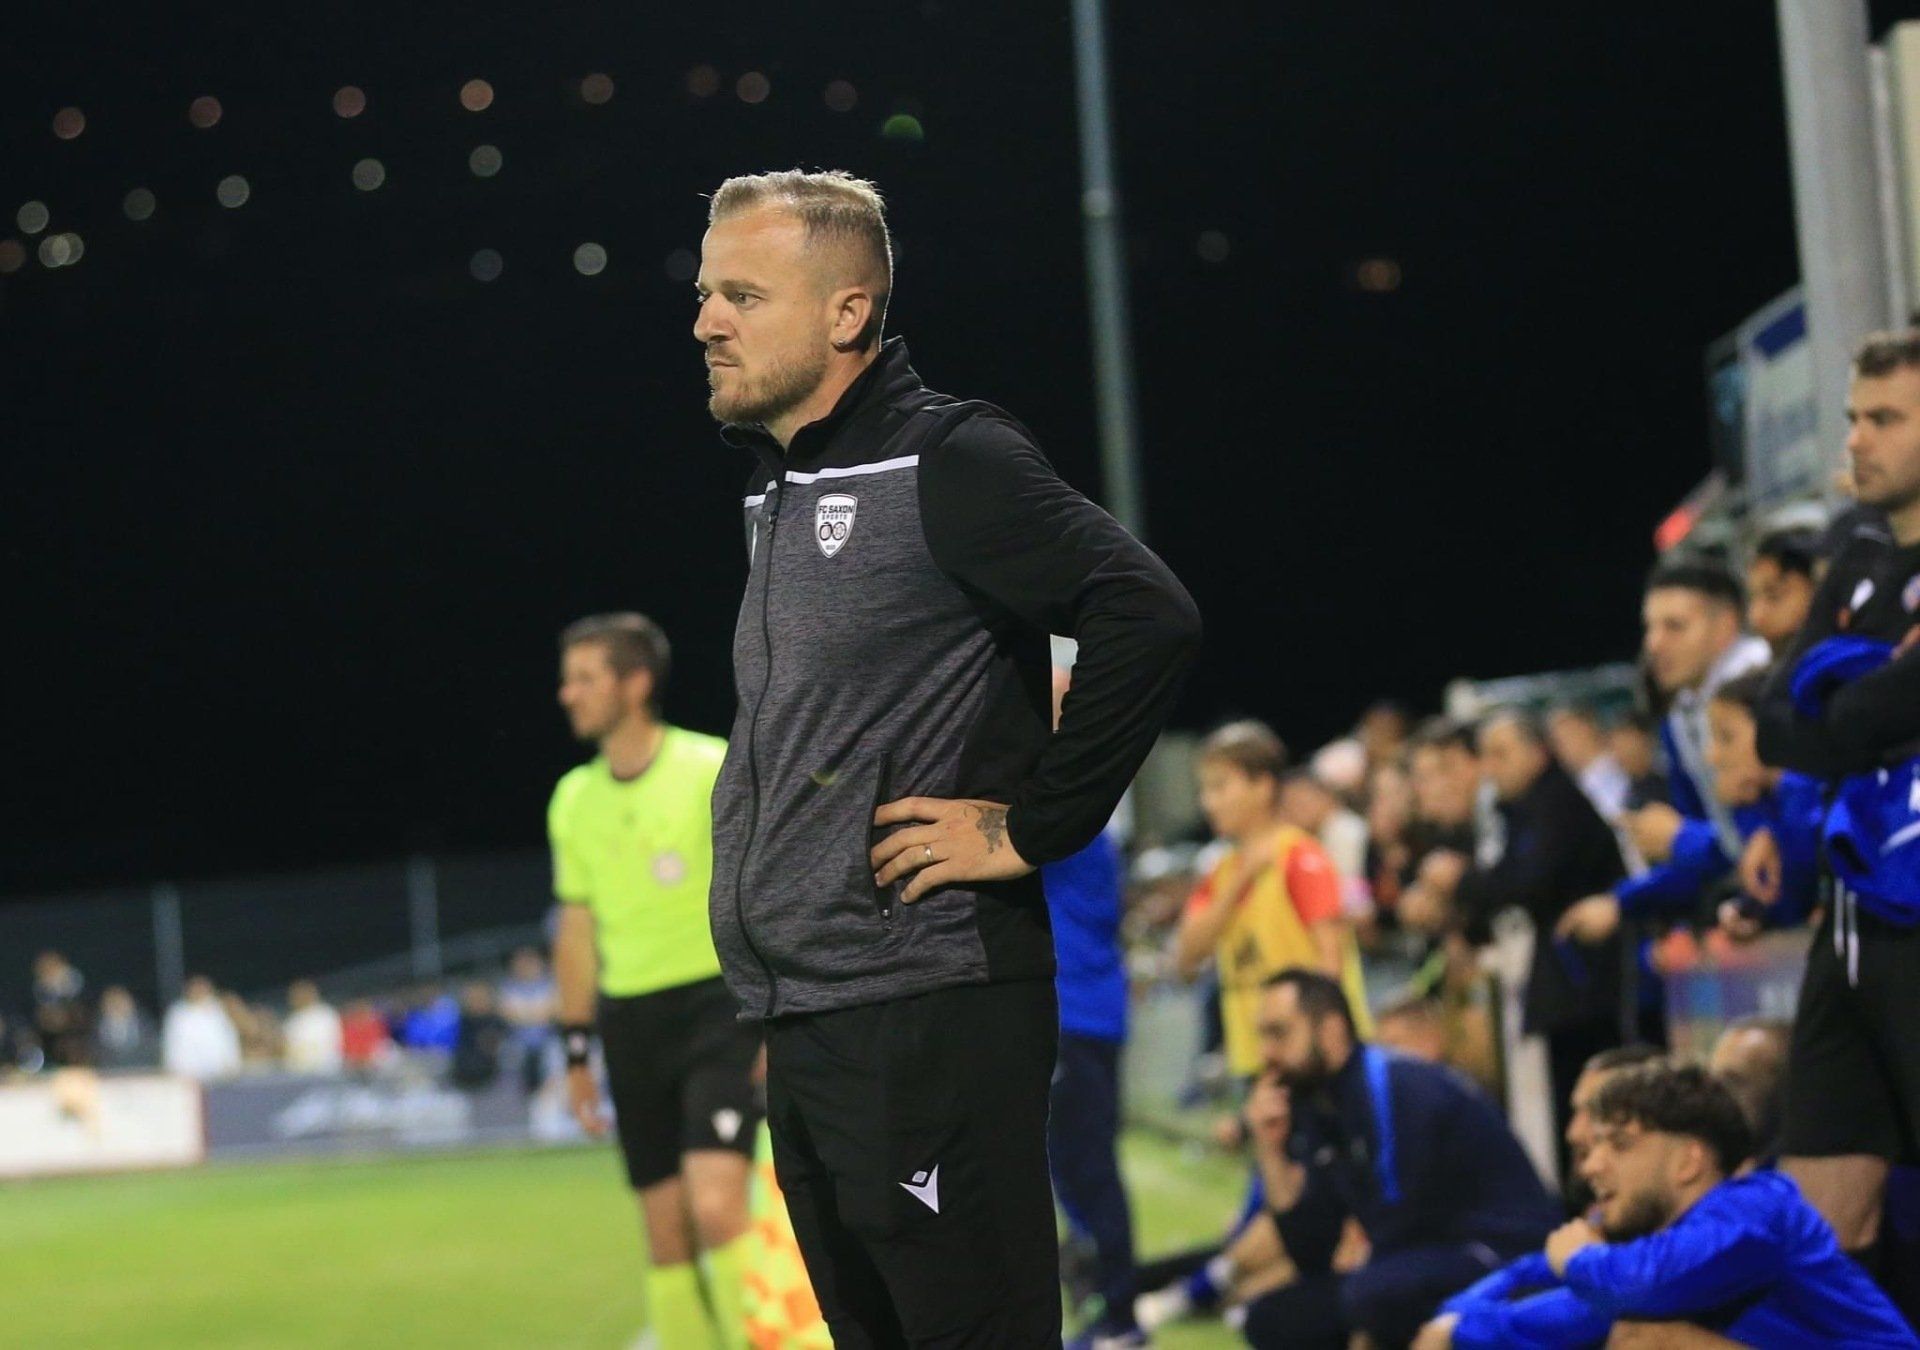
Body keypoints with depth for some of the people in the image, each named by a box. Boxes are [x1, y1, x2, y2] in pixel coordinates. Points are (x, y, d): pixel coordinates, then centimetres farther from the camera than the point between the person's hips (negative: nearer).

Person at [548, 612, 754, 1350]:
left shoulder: (715, 771, -7)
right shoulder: (573, 798, 9)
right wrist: (578, 1051, 15)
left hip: (717, 1005, -5)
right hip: (630, 1021, 5)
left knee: (716, 1206, -19)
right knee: (665, 1232, 5)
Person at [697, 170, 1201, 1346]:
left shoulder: (945, 464, -10)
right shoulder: (777, 483, 16)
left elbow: (1151, 620, -21)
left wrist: (1032, 829, -17)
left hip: (928, 1018, -9)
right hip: (801, 1027, 9)